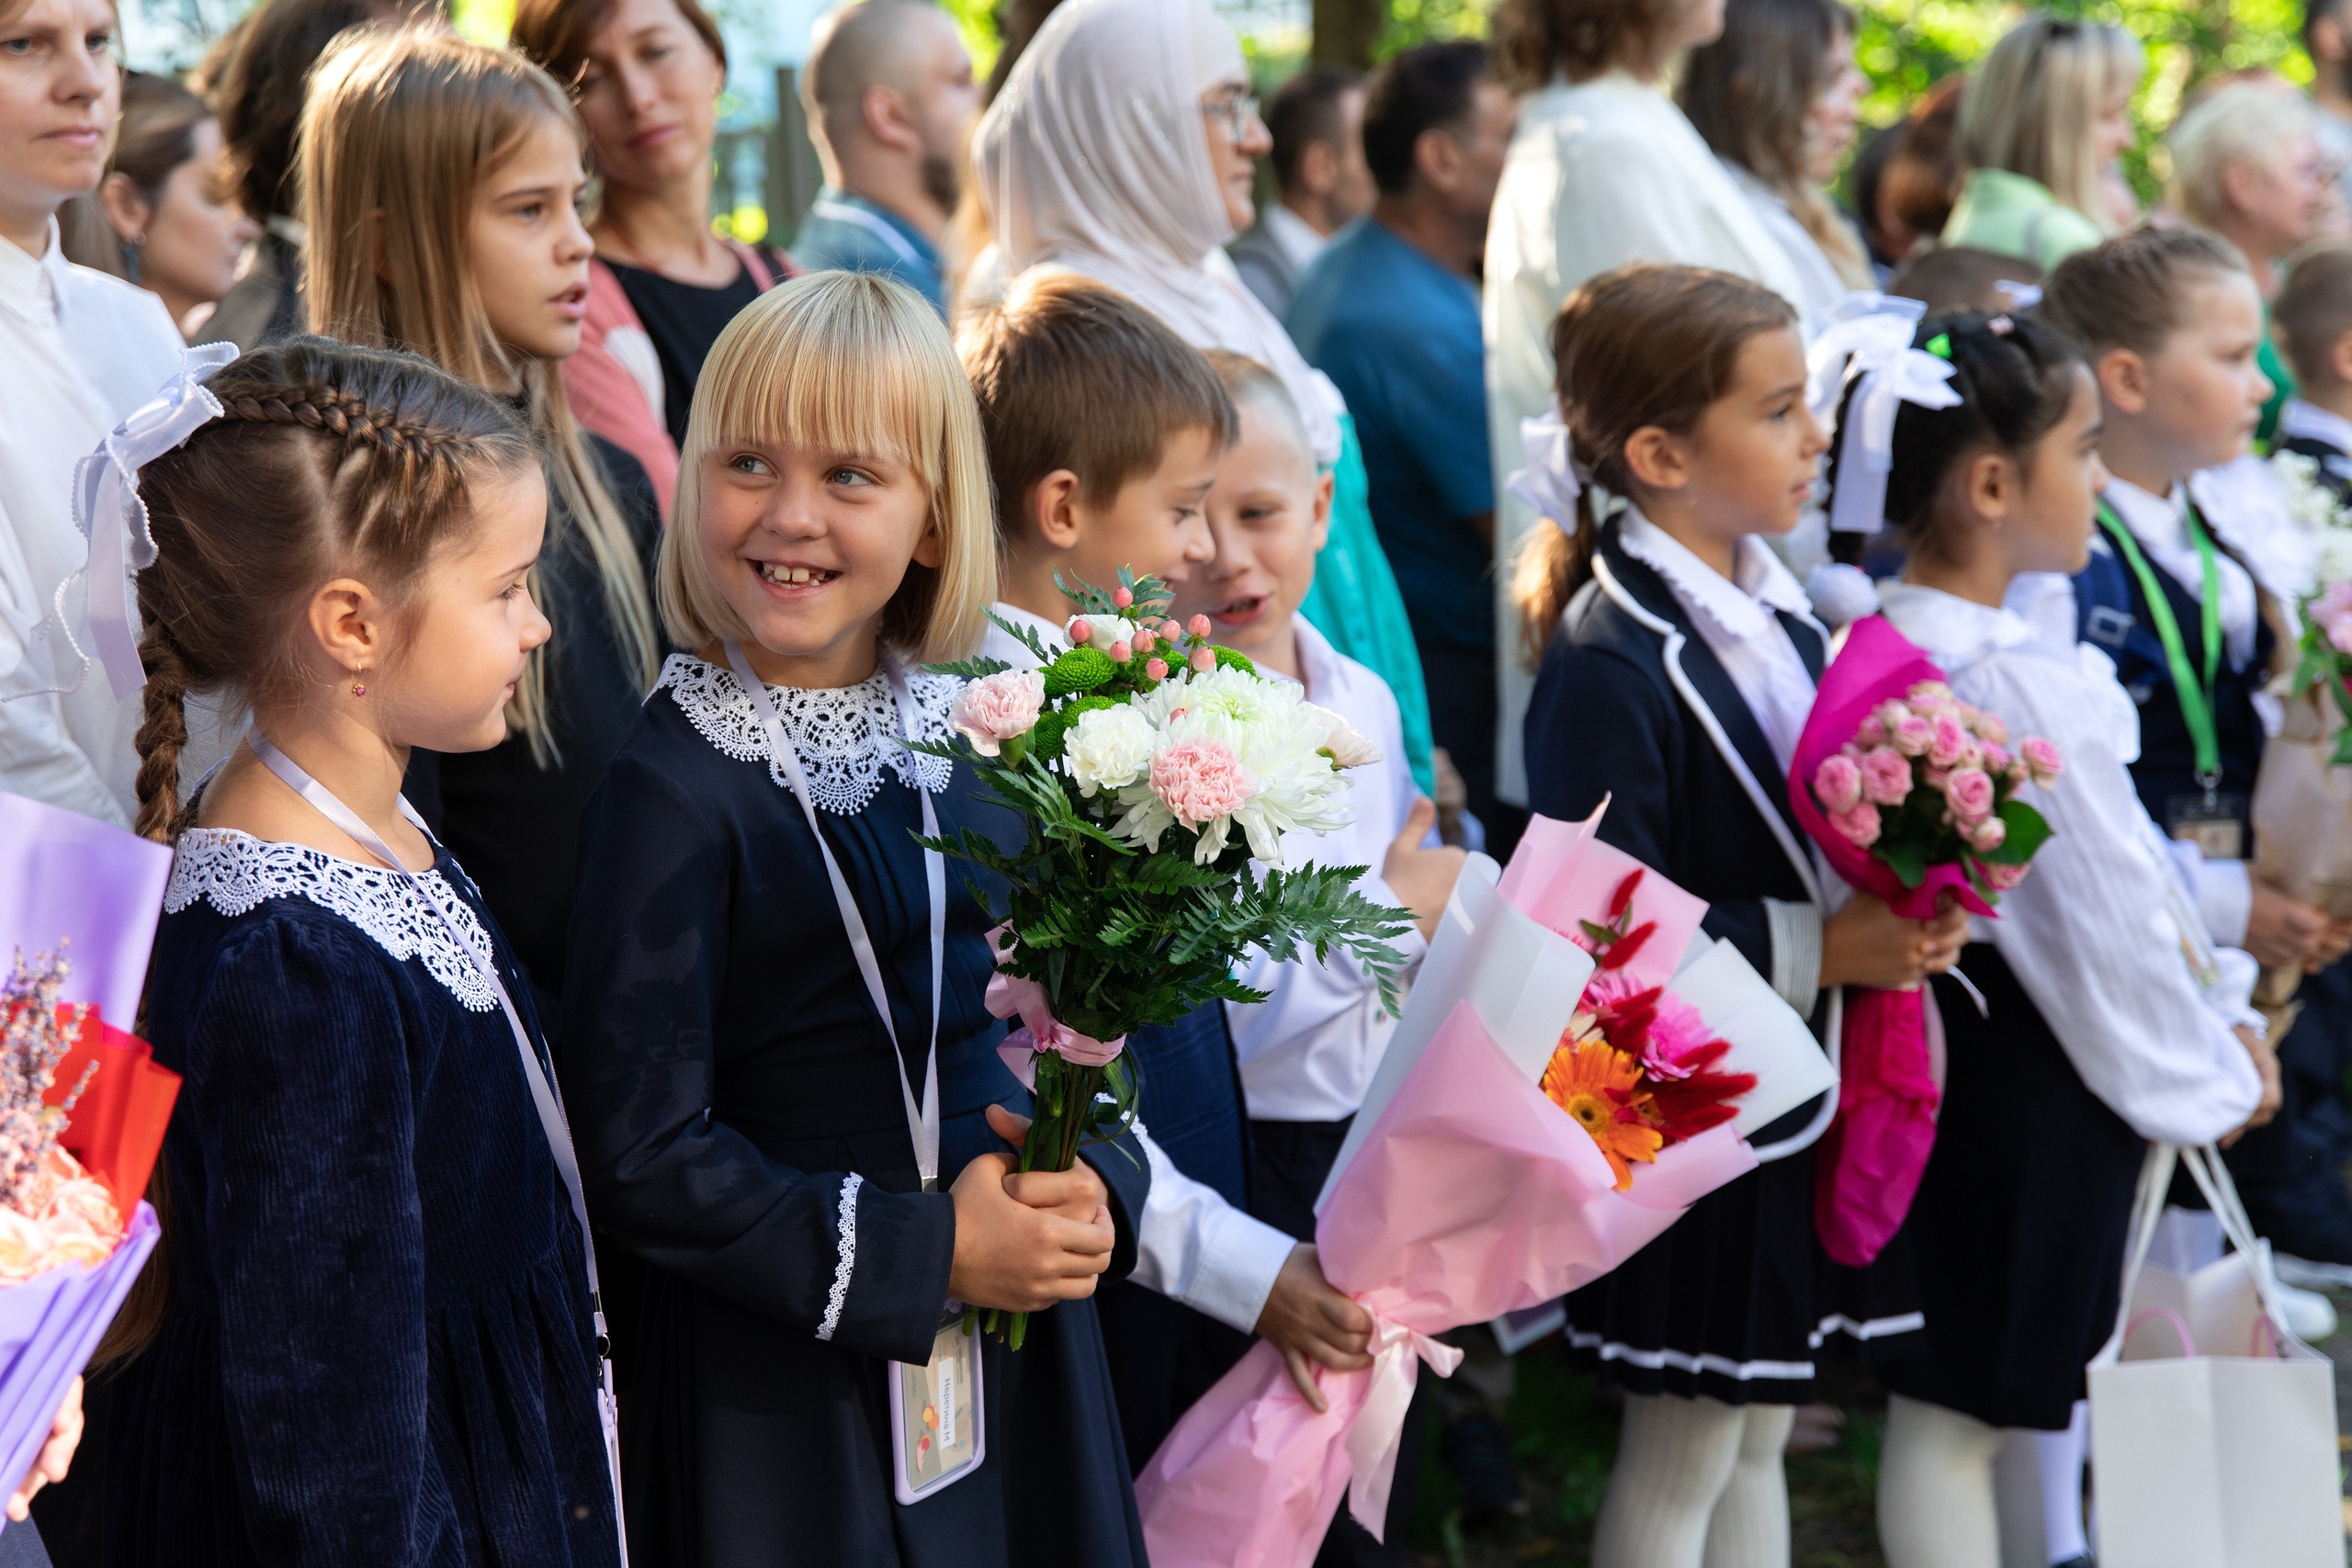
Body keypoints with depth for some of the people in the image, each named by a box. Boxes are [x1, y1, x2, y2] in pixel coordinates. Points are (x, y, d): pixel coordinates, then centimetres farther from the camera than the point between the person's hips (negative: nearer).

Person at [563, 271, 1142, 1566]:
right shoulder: (675, 788, -13)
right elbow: (640, 1154, -16)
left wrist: (1095, 1182, -8)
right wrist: (926, 1254, -17)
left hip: (1019, 1359, 6)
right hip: (788, 1389, -5)